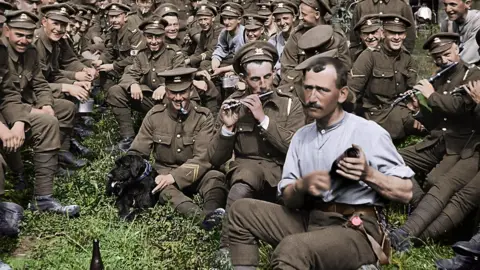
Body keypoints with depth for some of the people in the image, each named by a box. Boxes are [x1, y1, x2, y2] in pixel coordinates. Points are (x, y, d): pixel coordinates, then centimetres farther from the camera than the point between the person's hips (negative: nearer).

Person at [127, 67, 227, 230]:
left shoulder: (204, 117, -7)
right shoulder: (154, 115, -2)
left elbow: (203, 158, -16)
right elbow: (137, 153, 0)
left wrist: (174, 177, -28)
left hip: (195, 175, 0)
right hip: (164, 171, 0)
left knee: (216, 177, -31)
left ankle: (212, 212, -63)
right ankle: (201, 215, -58)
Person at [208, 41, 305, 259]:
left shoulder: (291, 104, 2)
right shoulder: (233, 104, 4)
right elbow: (215, 159, 1)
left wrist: (263, 118, -17)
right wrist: (227, 127, -17)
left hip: (282, 168, 1)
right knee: (241, 190, -36)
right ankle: (226, 251, -24)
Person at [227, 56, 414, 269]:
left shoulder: (369, 132, -7)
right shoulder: (301, 136, 11)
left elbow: (406, 192, -7)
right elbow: (288, 198, 8)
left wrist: (369, 174, -23)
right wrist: (302, 185, -14)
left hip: (356, 229, -6)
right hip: (309, 219, 7)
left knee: (291, 248, -34)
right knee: (241, 210, 1)